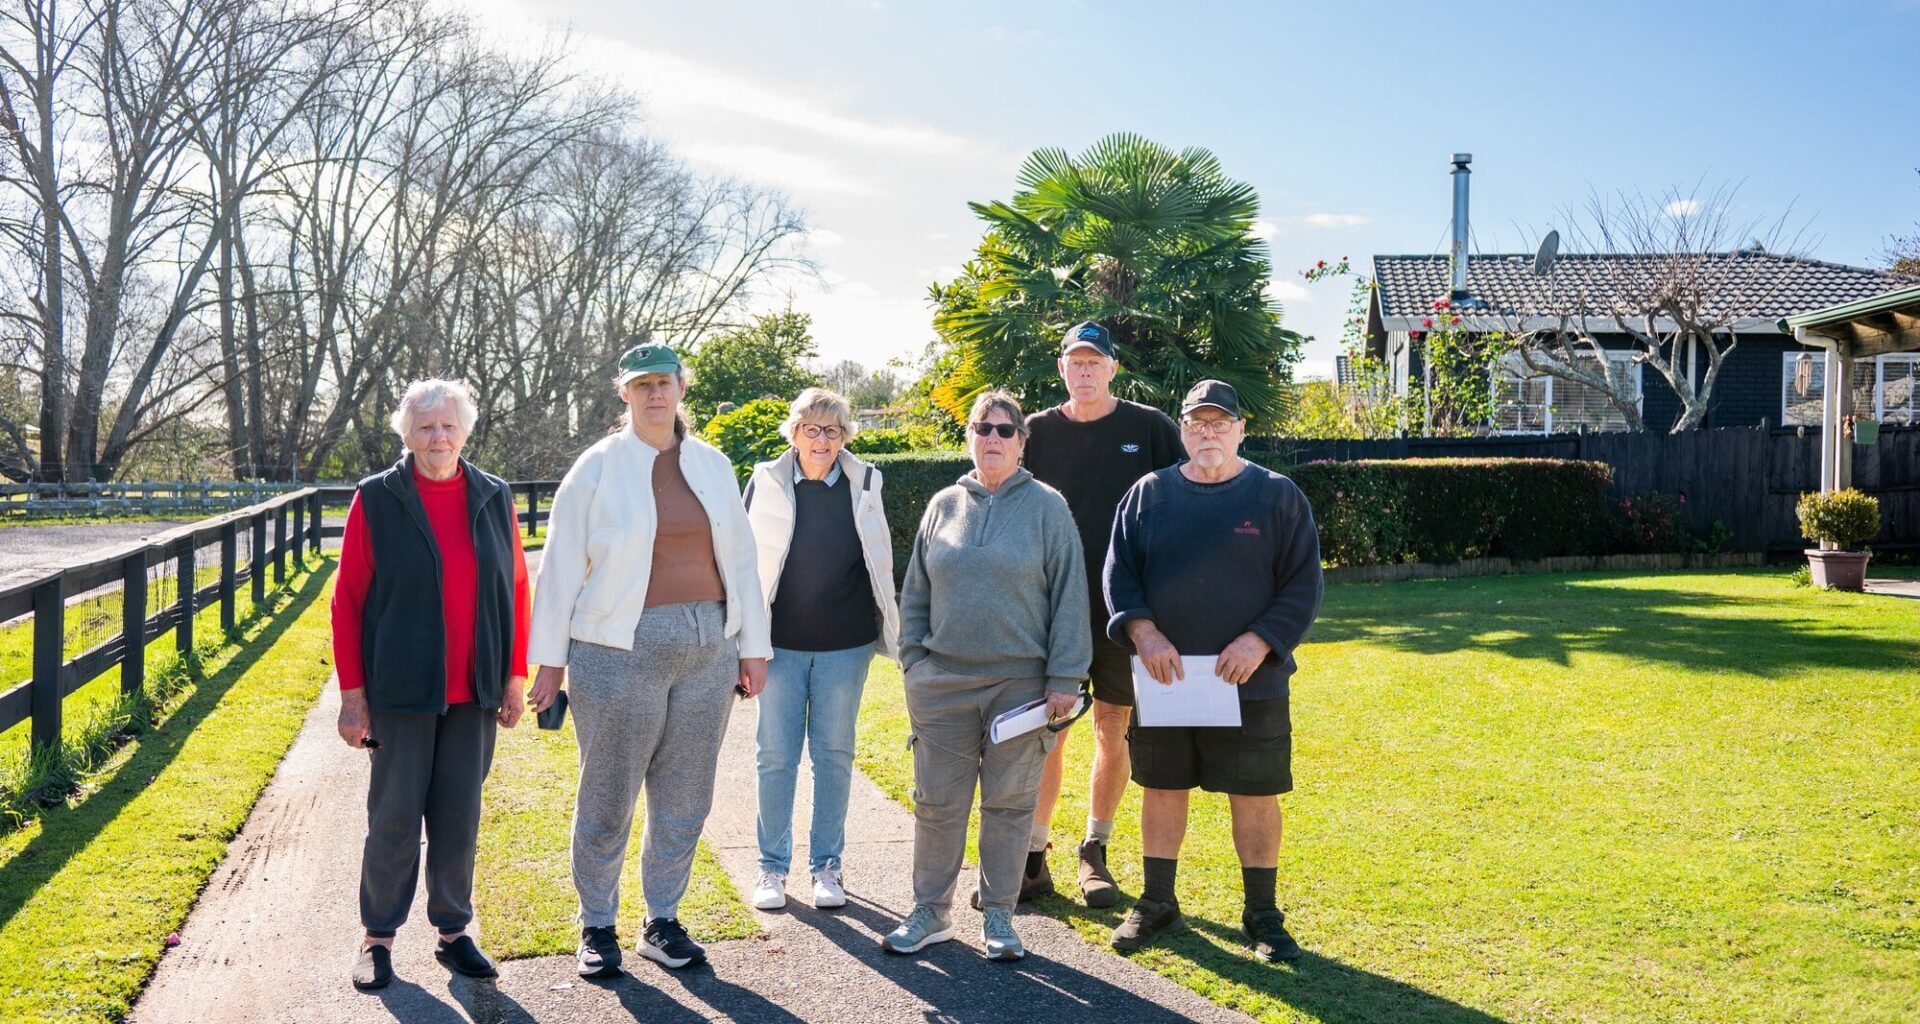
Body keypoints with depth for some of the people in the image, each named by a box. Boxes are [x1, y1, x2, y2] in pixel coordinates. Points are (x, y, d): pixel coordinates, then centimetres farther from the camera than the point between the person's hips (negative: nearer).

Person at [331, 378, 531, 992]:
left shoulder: (494, 499, 5)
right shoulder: (377, 499, -3)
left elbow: (515, 589, 9)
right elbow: (348, 601, -3)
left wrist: (515, 675, 7)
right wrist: (352, 692, -6)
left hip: (473, 692, 3)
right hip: (400, 691, -2)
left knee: (460, 815, 10)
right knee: (394, 816, 5)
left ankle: (454, 930, 23)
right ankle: (379, 936, 20)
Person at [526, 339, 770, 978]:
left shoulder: (713, 466, 8)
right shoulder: (597, 469, -3)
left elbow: (740, 560, 10)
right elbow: (561, 567, -2)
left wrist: (752, 647, 8)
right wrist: (550, 660, -3)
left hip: (706, 653, 4)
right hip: (619, 654, -3)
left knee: (684, 799, 11)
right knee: (607, 799, 5)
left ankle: (662, 923, 26)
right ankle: (597, 926, 23)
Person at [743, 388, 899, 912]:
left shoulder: (863, 486, 2)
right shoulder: (765, 484, -2)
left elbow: (880, 564, 10)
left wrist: (889, 631, 10)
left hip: (845, 645, 1)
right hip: (780, 643, -1)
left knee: (834, 754, 8)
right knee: (777, 756, 4)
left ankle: (826, 865, 20)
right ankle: (773, 868, 17)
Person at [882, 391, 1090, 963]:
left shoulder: (1047, 507, -1)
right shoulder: (944, 505, 8)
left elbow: (1069, 596, -4)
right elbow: (915, 593, 13)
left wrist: (1064, 678, -8)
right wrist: (913, 660, 6)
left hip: (1021, 682, -2)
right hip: (942, 681, 3)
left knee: (1010, 804, 6)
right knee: (937, 803, 7)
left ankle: (998, 917, 18)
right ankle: (931, 913, 19)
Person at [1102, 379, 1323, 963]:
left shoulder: (1277, 496, 0)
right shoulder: (1149, 495, 5)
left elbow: (1303, 585, -1)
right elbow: (1118, 574, 4)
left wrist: (1260, 641, -14)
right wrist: (1144, 633, -12)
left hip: (1251, 683, -2)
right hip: (1163, 678, 2)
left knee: (1255, 796, 4)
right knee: (1161, 789, 10)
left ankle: (1261, 915, 19)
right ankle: (1157, 904, 25)